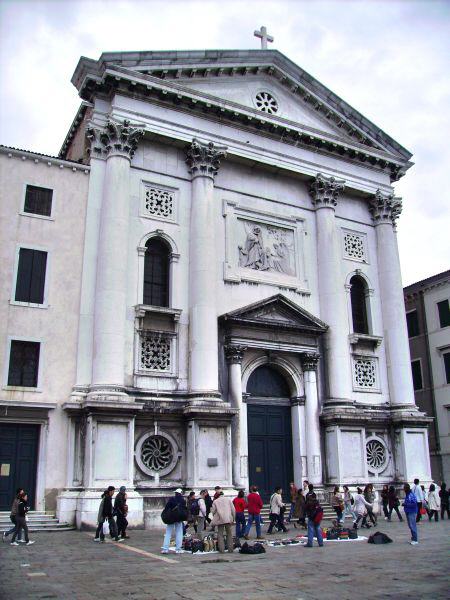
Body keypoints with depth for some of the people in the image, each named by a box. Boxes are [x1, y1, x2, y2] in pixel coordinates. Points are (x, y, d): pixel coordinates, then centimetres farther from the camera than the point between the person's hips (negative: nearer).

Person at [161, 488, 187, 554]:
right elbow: (185, 510, 4)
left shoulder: (171, 499, -4)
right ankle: (178, 549, 5)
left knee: (168, 534, 5)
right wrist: (185, 518, 12)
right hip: (179, 519, 1)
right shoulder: (183, 501, 1)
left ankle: (165, 549, 1)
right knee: (179, 534, 7)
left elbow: (166, 508, -6)